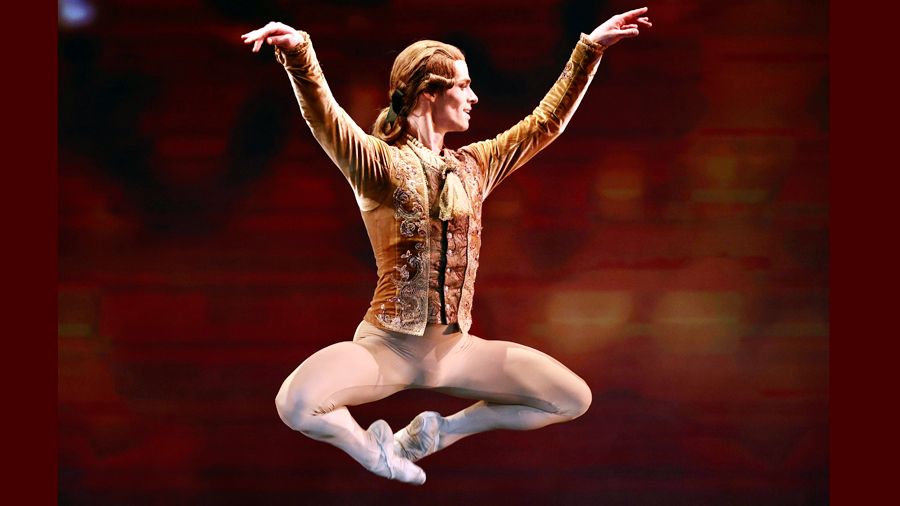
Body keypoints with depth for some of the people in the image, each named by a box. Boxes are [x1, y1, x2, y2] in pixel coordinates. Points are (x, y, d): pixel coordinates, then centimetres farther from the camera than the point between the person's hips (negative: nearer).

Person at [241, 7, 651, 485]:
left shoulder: (475, 166, 10)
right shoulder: (378, 164, -8)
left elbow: (546, 121, 16)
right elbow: (324, 115, -25)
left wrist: (590, 48, 12)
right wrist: (297, 52, -45)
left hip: (455, 349, 6)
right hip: (386, 345, -6)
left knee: (574, 398, -1)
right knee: (296, 405, -33)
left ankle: (442, 430, 12)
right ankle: (371, 449, 0)